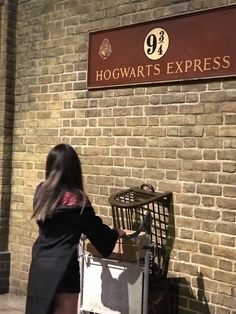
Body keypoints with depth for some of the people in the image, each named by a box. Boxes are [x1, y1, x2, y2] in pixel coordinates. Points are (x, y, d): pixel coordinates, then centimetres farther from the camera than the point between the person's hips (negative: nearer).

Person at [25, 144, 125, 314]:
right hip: (62, 269, -7)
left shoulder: (41, 192, 3)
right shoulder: (77, 199, -14)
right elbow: (95, 228, -1)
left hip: (39, 265, 7)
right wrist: (116, 233, 21)